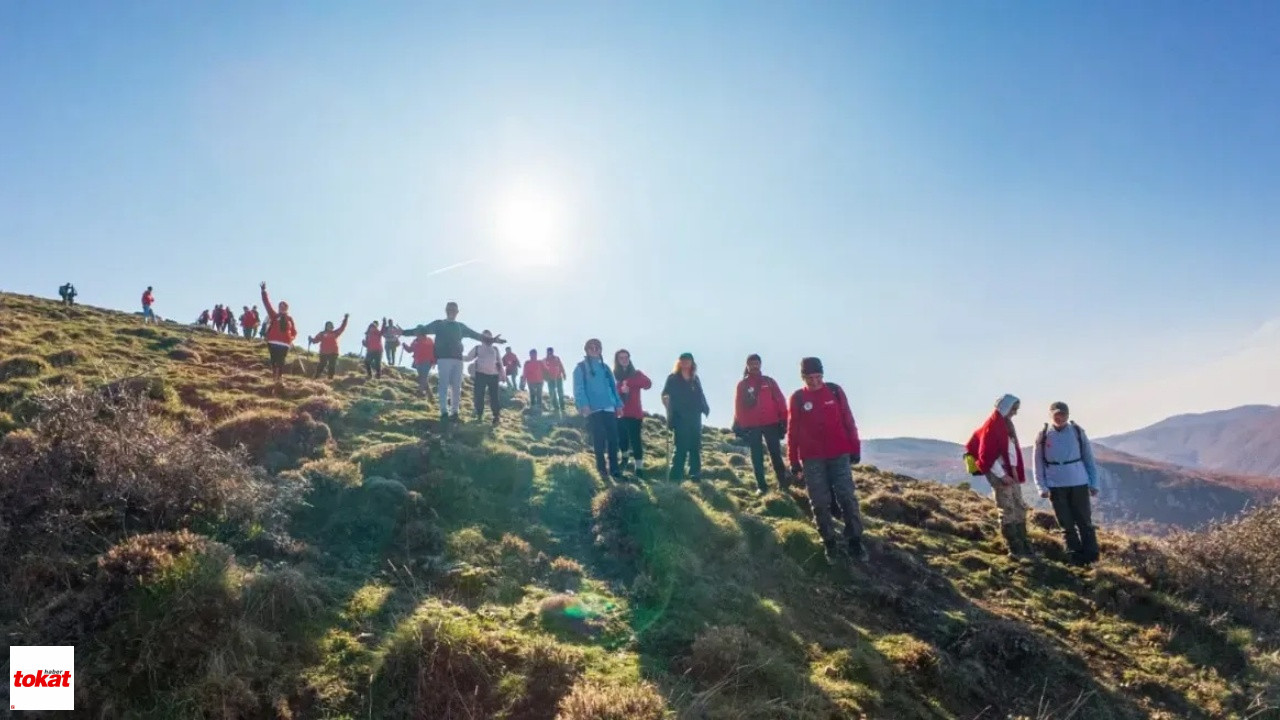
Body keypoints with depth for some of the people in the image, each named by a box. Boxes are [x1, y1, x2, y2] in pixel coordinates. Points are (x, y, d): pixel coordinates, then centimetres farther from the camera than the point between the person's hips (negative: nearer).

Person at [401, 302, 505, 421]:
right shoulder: (438, 324, 9)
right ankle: (444, 412, -13)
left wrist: (492, 340, 22)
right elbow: (422, 330, 3)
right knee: (444, 385, -10)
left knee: (456, 386, 3)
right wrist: (404, 332, -8)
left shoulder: (461, 327, 19)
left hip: (458, 359, 4)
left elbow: (476, 335, 23)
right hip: (444, 359, -4)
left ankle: (454, 411, 10)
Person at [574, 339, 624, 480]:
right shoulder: (581, 368, 4)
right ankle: (601, 468, 10)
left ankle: (614, 468, 6)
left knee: (613, 438, 0)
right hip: (593, 409, -4)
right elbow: (579, 389, -5)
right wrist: (584, 405, -18)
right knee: (599, 439, -2)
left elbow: (613, 386, 18)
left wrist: (618, 404, 9)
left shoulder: (605, 367, 19)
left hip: (609, 408, 4)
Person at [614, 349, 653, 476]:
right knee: (622, 437, 11)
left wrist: (629, 382, -24)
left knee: (635, 439, -9)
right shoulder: (613, 375, 7)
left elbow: (648, 384, -14)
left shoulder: (636, 374, 5)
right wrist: (620, 389, -26)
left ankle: (639, 467, -9)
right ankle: (624, 458, 37)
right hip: (619, 413, 2)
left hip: (634, 413, -2)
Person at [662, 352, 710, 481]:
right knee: (681, 448, -9)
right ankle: (675, 476, -6)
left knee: (695, 447, 9)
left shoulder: (695, 379, 15)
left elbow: (701, 395, 15)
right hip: (680, 418, -5)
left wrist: (706, 408, 0)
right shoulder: (673, 378, 1)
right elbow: (665, 395, -4)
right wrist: (670, 411, -16)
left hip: (695, 418, 5)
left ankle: (696, 474, 18)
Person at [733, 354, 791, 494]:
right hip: (751, 426, 0)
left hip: (771, 423, 0)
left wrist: (783, 420, -3)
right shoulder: (742, 384, 5)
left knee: (776, 454, 4)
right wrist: (739, 425, 0)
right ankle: (761, 486, 11)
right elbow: (739, 407, 3)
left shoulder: (769, 381, 6)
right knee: (757, 457, 5)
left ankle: (783, 483, 13)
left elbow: (780, 401, 3)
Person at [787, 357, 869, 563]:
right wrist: (794, 461, 3)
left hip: (839, 455, 0)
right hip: (812, 460, 0)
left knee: (847, 498, 0)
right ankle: (830, 542, 16)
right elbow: (792, 431, 3)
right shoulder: (797, 398, 0)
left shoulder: (835, 391, 1)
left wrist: (855, 449, 5)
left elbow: (848, 421, 5)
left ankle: (854, 541, 10)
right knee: (820, 503, 4)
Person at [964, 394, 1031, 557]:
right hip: (998, 473, -9)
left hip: (1010, 472, 9)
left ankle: (1025, 547, 18)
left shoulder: (1007, 424, 12)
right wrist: (1001, 475, -17)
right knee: (1008, 510, -3)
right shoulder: (992, 425, -14)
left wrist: (1015, 471, 3)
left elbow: (1012, 450, 15)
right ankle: (1015, 549, 3)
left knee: (1020, 508, 11)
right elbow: (986, 455, -18)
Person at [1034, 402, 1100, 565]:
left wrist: (1094, 483, 1)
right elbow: (1038, 463, 1)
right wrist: (1042, 487, -5)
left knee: (1084, 522, 7)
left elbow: (1089, 458, 3)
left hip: (1079, 483, 0)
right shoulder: (1043, 435, -3)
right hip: (1056, 486, 0)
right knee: (1067, 525, 9)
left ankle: (1091, 557, 16)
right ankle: (1076, 557, 18)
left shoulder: (1078, 431, -2)